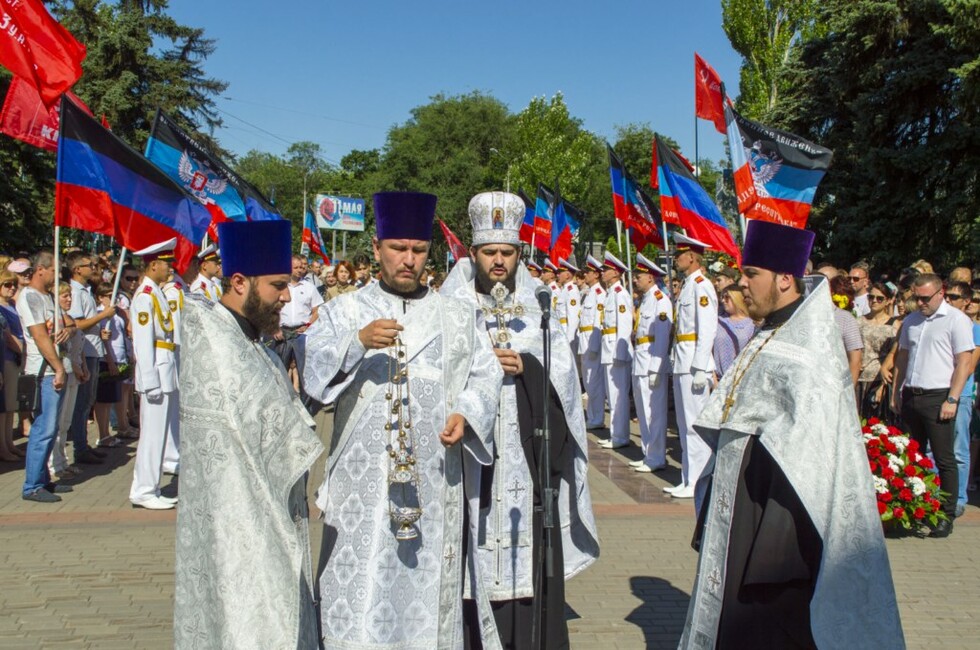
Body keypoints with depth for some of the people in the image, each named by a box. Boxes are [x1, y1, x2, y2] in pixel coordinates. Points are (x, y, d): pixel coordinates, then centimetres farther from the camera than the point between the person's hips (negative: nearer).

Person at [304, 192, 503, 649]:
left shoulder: (456, 316, 13)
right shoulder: (343, 312, 7)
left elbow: (485, 372, 8)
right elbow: (313, 370, -7)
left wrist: (466, 414, -11)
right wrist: (359, 342, -24)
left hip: (435, 477, 2)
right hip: (364, 480, -1)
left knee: (429, 579, 6)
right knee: (361, 586, -2)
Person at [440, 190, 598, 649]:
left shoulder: (537, 308, 12)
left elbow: (565, 372, 7)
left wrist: (526, 367, -9)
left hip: (528, 451, 2)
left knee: (530, 554, 1)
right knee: (473, 559, -3)